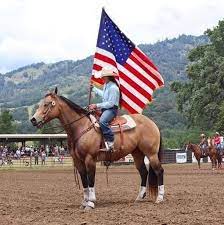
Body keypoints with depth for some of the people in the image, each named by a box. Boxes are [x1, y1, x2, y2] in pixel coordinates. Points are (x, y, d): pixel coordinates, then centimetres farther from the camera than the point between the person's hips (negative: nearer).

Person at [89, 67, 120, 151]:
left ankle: (110, 142, -34)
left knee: (102, 121, -36)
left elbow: (111, 103, -23)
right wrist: (93, 88, 40)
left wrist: (97, 105, -22)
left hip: (111, 109, -11)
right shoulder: (106, 85, 11)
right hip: (105, 108, 11)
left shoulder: (113, 88, -19)